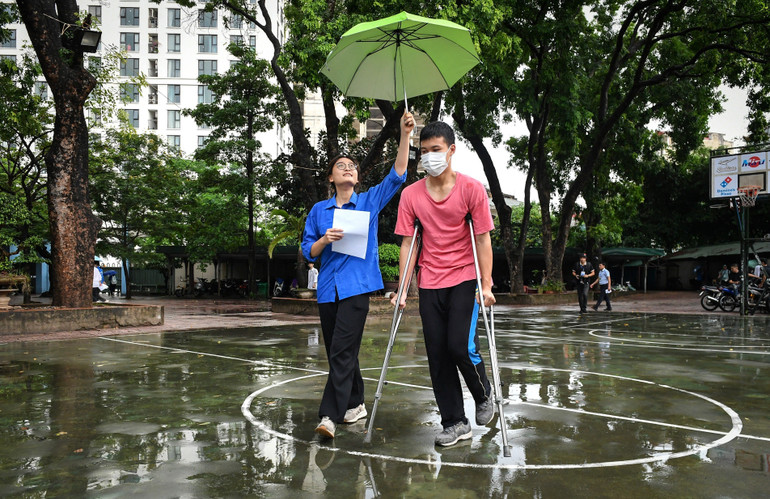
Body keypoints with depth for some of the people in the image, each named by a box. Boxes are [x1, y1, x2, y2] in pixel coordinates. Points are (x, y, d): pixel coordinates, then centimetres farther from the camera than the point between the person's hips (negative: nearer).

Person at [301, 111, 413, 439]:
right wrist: (324, 240, -12)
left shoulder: (370, 201, 8)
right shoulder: (319, 210, 12)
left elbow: (397, 175, -3)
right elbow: (308, 251, 10)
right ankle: (355, 404, 27)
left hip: (356, 286, -4)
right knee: (337, 351, 11)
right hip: (328, 287, 4)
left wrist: (404, 135, -11)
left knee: (342, 350, -14)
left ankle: (330, 415, -16)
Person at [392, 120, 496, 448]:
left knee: (461, 346, -12)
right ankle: (455, 423, 16)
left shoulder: (472, 189, -5)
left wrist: (486, 285, -11)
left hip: (465, 279, -3)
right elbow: (407, 243, 3)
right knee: (438, 355, 3)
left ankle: (484, 396, 20)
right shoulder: (411, 194, 1)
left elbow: (483, 239, -5)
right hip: (430, 284, 3)